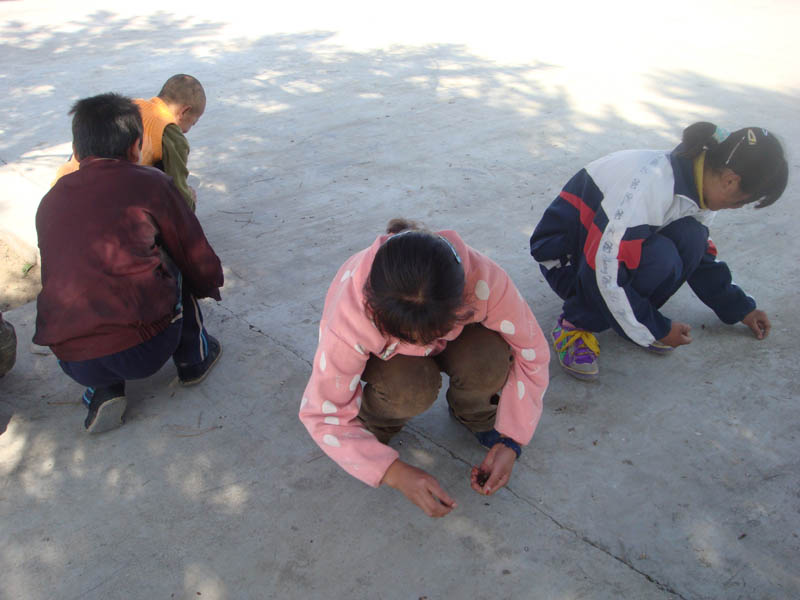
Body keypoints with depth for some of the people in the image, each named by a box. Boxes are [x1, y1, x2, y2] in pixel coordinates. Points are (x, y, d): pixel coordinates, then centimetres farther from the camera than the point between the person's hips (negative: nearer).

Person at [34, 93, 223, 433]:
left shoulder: (50, 201, 14)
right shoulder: (150, 184, 2)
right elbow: (198, 259, 8)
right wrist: (209, 286, 32)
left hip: (73, 364, 4)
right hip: (146, 351, -3)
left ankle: (103, 391, 15)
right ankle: (194, 356, 27)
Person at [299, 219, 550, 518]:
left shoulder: (484, 280, -38)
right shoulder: (350, 318, -40)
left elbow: (531, 352, -22)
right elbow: (323, 414, -29)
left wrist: (510, 442, -28)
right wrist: (396, 473, -37)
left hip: (453, 344, 2)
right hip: (383, 355, -1)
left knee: (489, 359, -33)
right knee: (410, 387, -36)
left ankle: (475, 415, 3)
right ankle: (376, 423, 1)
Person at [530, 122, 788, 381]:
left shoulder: (697, 184, -5)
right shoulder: (649, 186, -33)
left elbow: (702, 254, 13)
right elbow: (607, 274, -32)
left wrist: (740, 308, 15)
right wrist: (657, 330, -20)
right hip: (564, 258, -7)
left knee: (690, 239, -18)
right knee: (658, 257, -32)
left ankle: (638, 313, 1)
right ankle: (576, 324, -14)